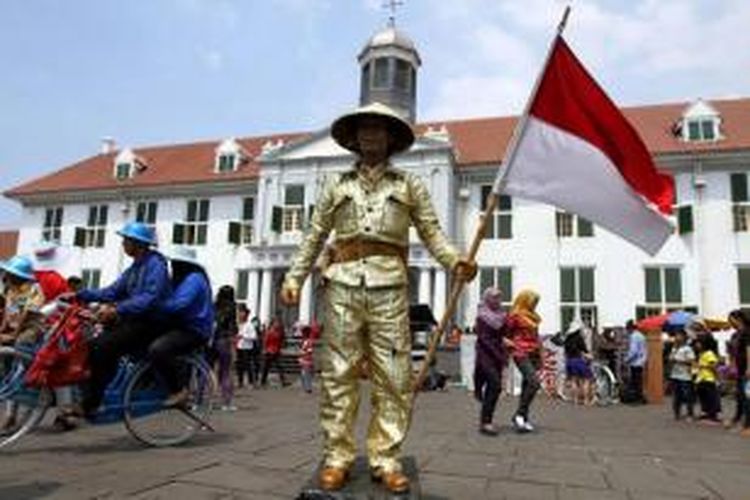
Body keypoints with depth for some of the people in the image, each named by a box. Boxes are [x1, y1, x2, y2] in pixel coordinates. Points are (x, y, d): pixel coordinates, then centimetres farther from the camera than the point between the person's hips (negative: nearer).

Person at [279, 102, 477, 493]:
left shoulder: (409, 186, 16)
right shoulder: (336, 186, 19)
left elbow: (432, 233, 8)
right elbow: (314, 237, 17)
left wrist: (456, 263, -10)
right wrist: (294, 278, 8)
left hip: (389, 285, 0)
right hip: (343, 283, 1)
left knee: (393, 377, -2)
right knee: (339, 374, 0)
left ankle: (386, 459, 8)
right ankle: (337, 457, 10)